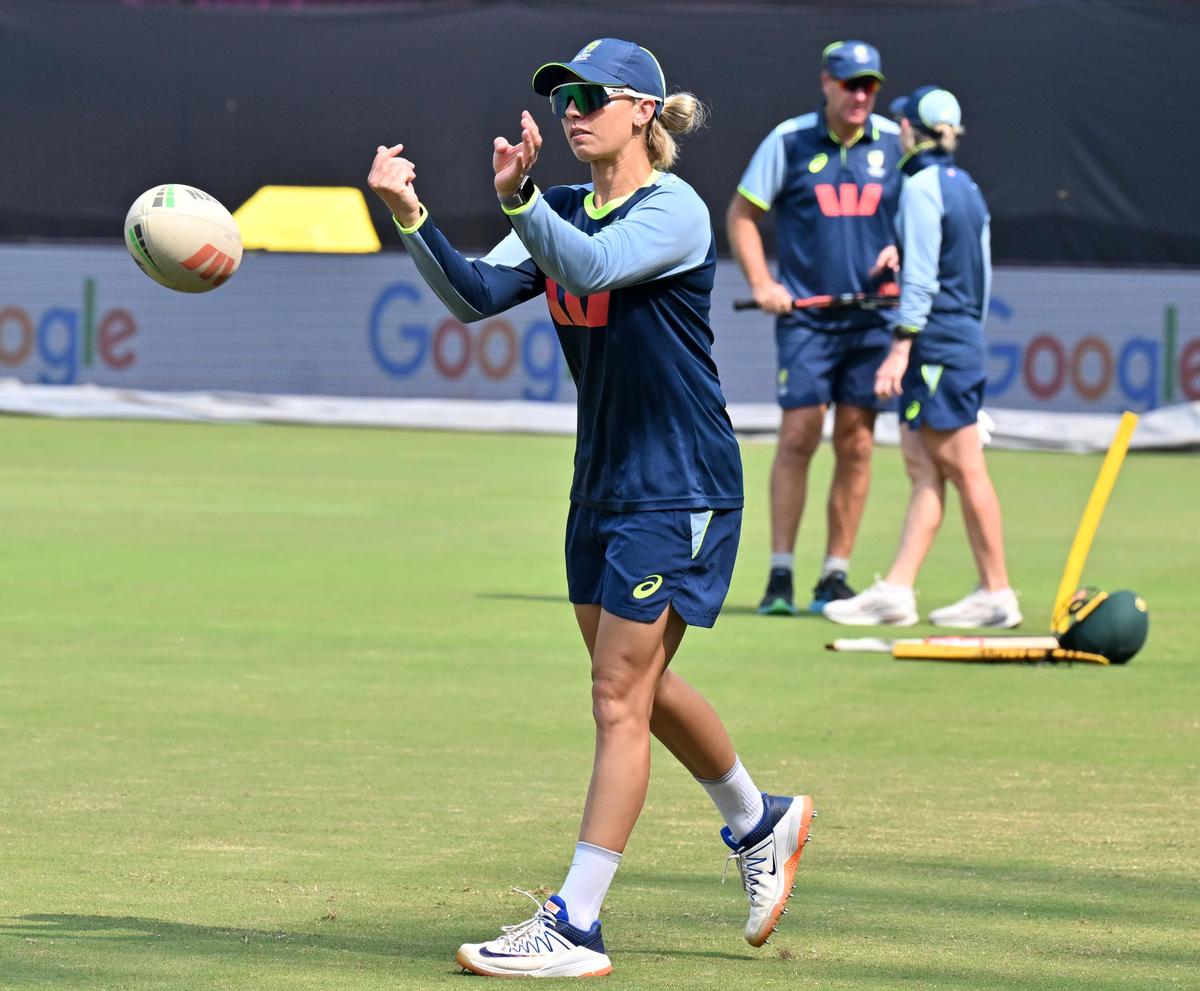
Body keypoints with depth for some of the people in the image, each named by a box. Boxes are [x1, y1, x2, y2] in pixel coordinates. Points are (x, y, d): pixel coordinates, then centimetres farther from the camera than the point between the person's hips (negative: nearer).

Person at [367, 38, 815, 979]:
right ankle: (760, 825, 42)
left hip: (681, 488, -9)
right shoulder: (565, 212, 7)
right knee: (639, 687, 19)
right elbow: (476, 294, -5)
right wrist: (411, 215, -20)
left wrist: (518, 196, -50)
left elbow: (590, 268, -35)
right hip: (604, 481, 9)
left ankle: (574, 927, -8)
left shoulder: (675, 211, -16)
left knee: (621, 697, -9)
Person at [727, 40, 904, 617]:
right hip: (805, 313, -2)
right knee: (799, 435, -9)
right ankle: (780, 575, -5)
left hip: (872, 316, 3)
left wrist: (901, 249, -4)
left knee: (856, 444, 3)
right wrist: (760, 282, -7)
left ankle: (835, 576, 9)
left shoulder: (895, 142, 5)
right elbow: (741, 213, 5)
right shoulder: (789, 141, -1)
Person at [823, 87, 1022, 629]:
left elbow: (921, 278, -17)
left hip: (936, 342, -9)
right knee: (922, 467, 6)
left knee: (964, 470, -4)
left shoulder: (921, 186, -12)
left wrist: (901, 347, -18)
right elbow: (981, 276, 18)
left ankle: (997, 593, 0)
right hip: (965, 339, 9)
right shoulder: (966, 187, 14)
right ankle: (896, 589, 4)